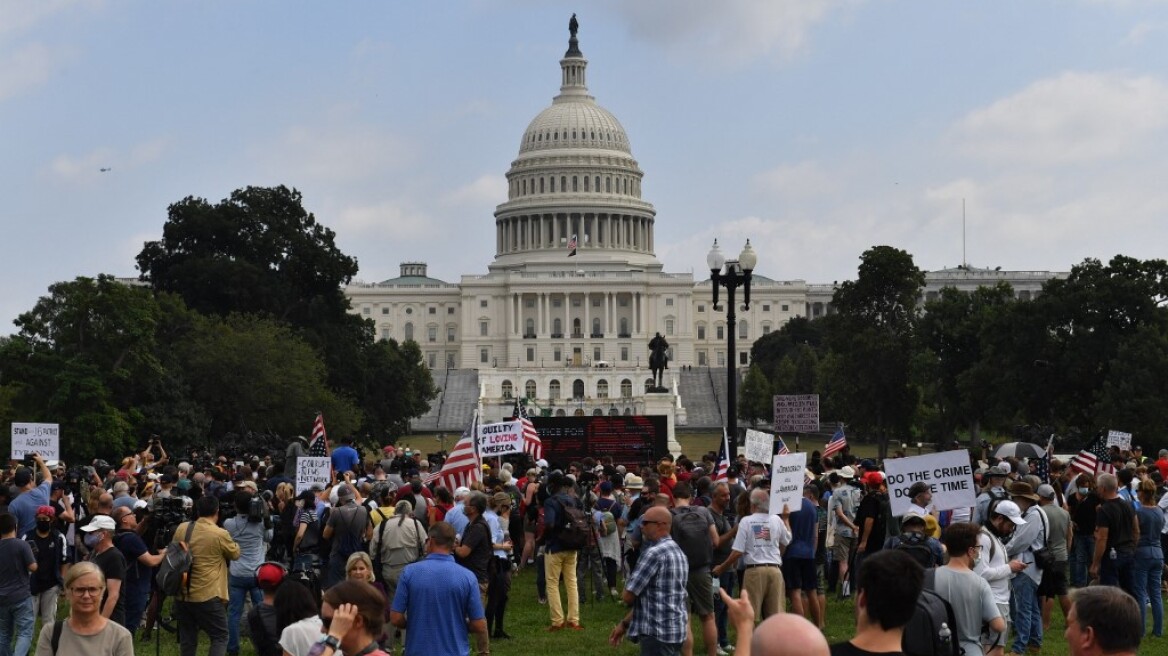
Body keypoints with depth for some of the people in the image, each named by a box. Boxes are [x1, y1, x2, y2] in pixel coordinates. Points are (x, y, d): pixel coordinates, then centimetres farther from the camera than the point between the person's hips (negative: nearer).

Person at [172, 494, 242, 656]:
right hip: (207, 597, -5)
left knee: (187, 639, 13)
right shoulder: (220, 534, -13)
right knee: (220, 637, 5)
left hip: (182, 595, 5)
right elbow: (235, 554, 5)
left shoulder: (181, 529, 2)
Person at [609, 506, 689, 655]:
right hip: (676, 630, 10)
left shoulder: (654, 553, -16)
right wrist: (624, 623, 19)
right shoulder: (678, 552, 15)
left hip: (658, 633, -10)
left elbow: (628, 597, -14)